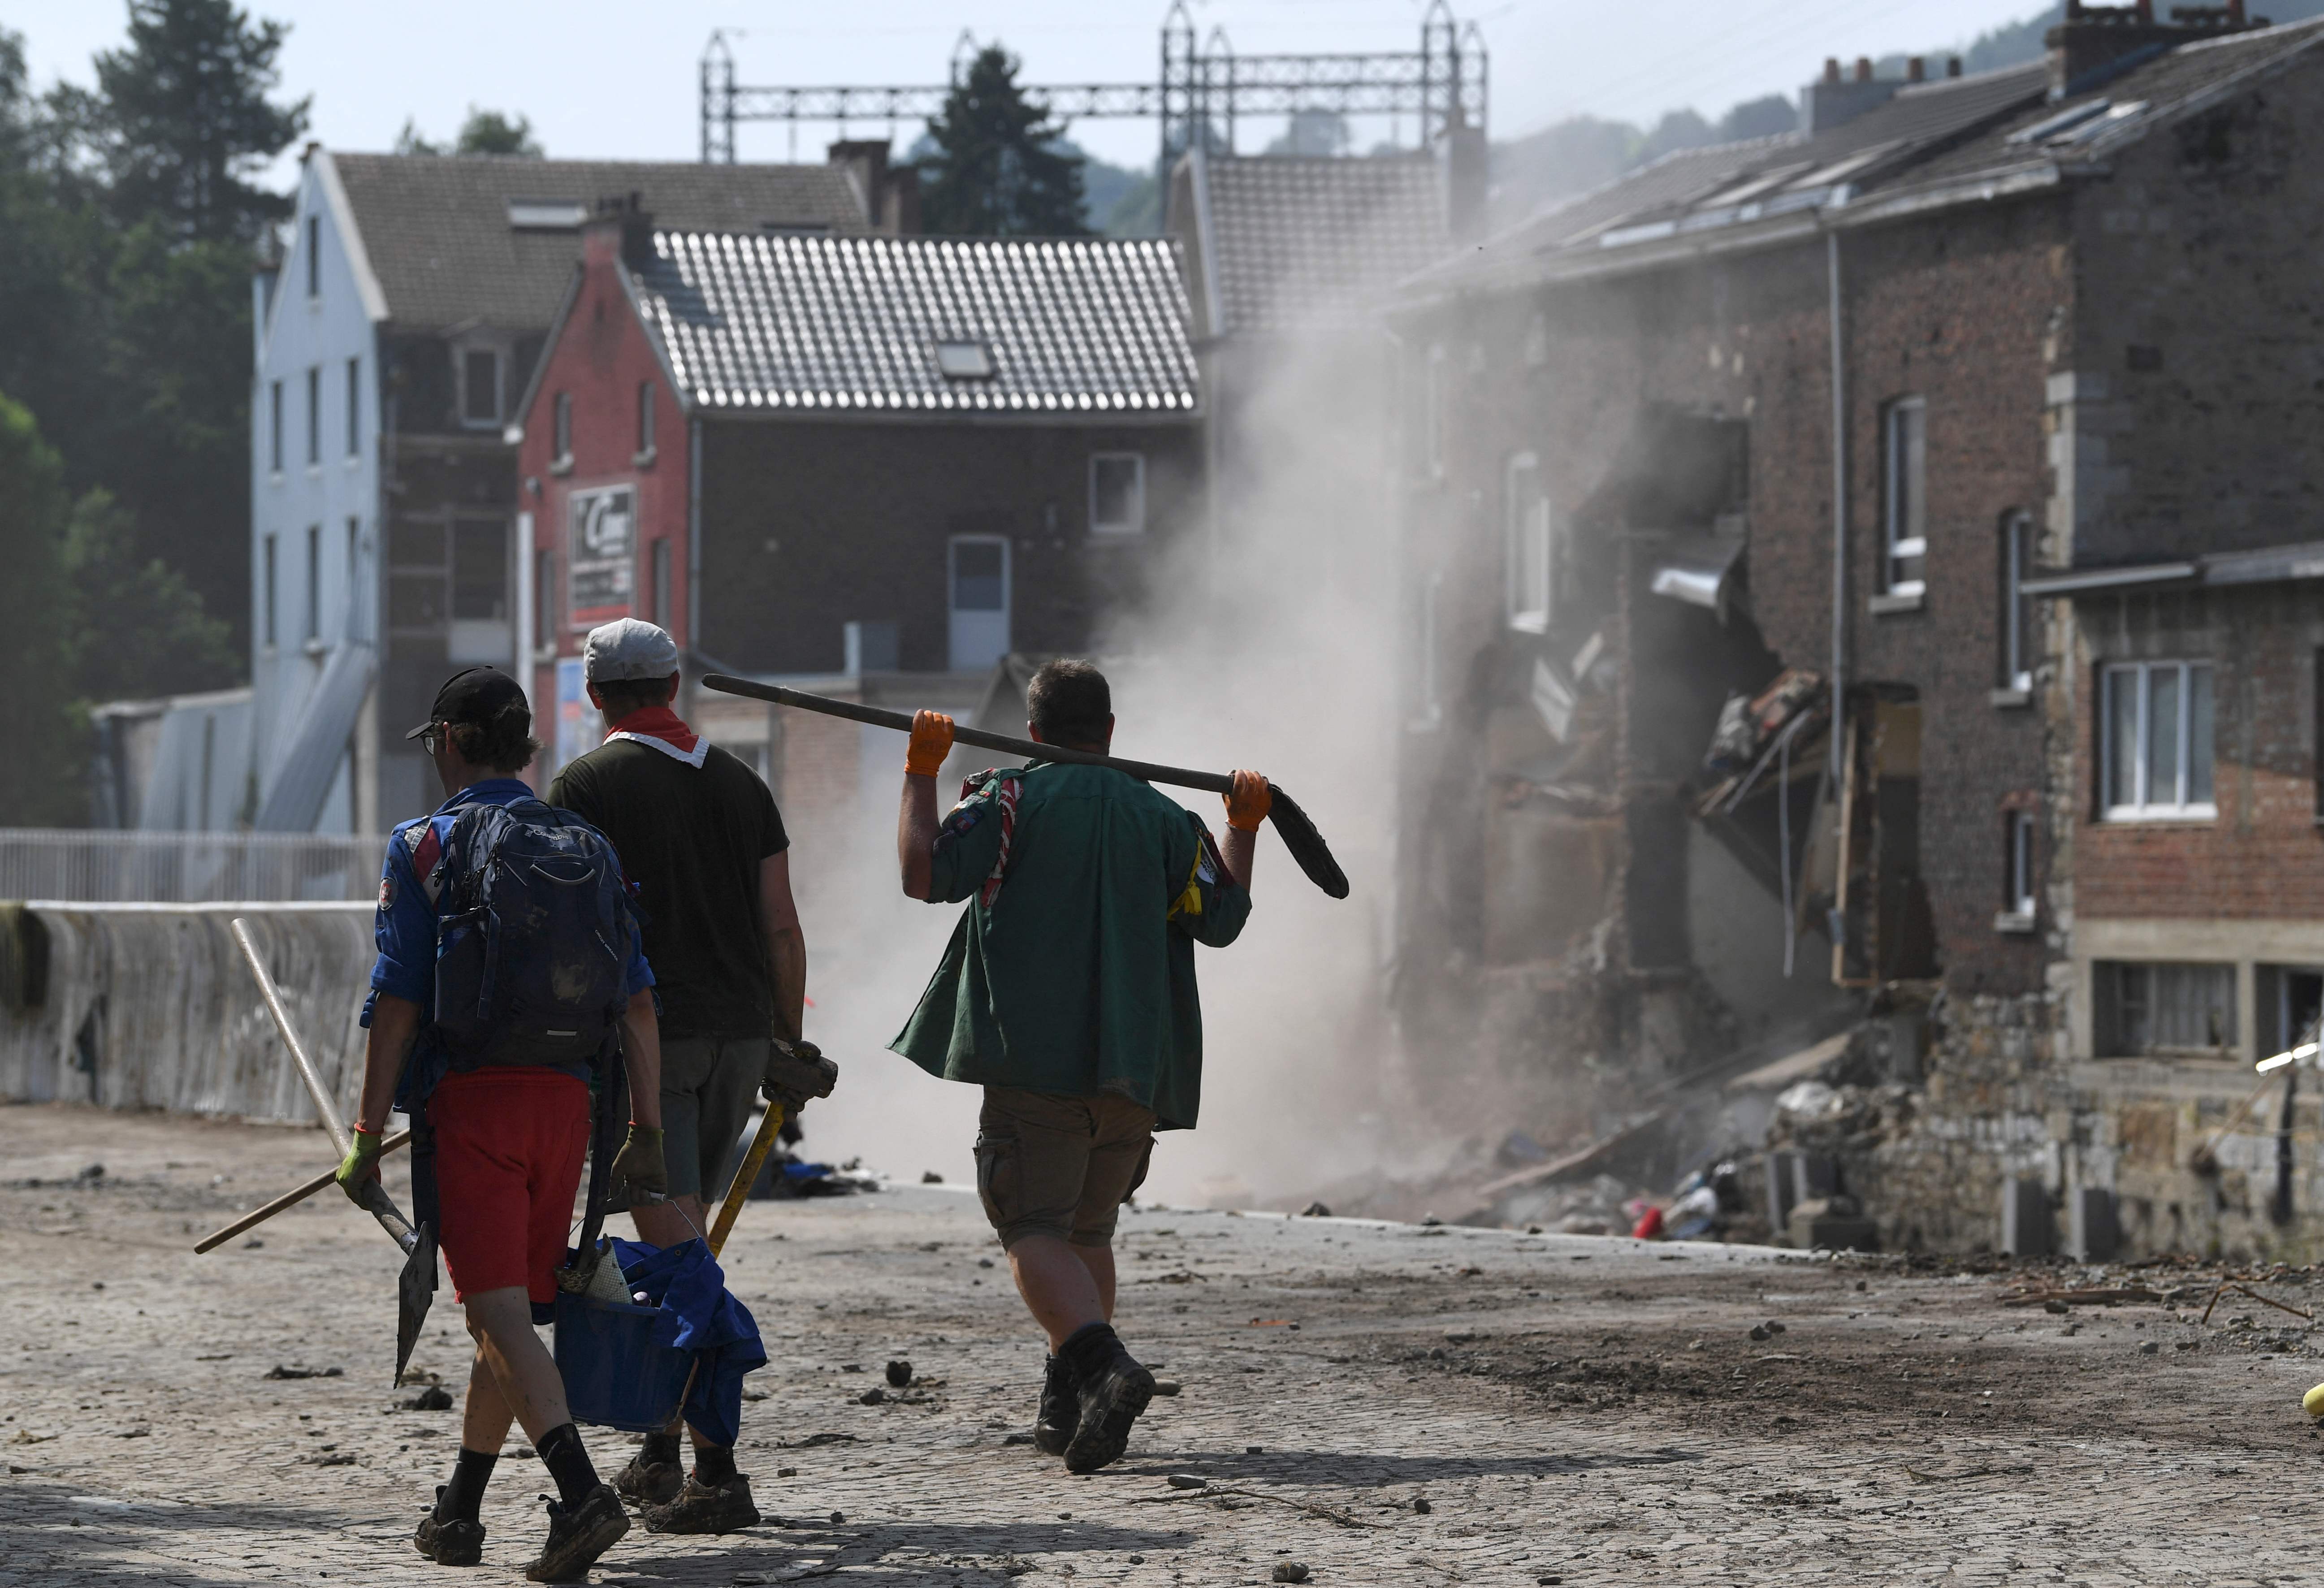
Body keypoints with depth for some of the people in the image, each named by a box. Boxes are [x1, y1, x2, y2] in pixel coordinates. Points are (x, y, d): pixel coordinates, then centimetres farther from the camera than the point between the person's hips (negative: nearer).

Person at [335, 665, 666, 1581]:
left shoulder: (426, 848, -2)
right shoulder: (587, 851, 13)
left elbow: (398, 1002, -7)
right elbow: (637, 1002, 8)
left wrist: (368, 1137, -4)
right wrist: (646, 1131, 9)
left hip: (469, 1095, -5)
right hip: (564, 1097, 5)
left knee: (500, 1314, -10)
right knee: (510, 1309, 16)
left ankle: (582, 1495, -27)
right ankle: (457, 1514, 26)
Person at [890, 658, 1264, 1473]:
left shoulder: (1011, 799, 0)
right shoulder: (1164, 817, 11)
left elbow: (927, 874, -10)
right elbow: (1221, 919, 13)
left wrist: (921, 774, 2)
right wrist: (1243, 832, 27)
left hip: (1033, 1056, -4)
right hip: (1133, 1068, 4)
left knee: (1034, 1231, -8)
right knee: (1088, 1230, 19)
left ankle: (1103, 1361, -33)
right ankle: (1066, 1406, 18)